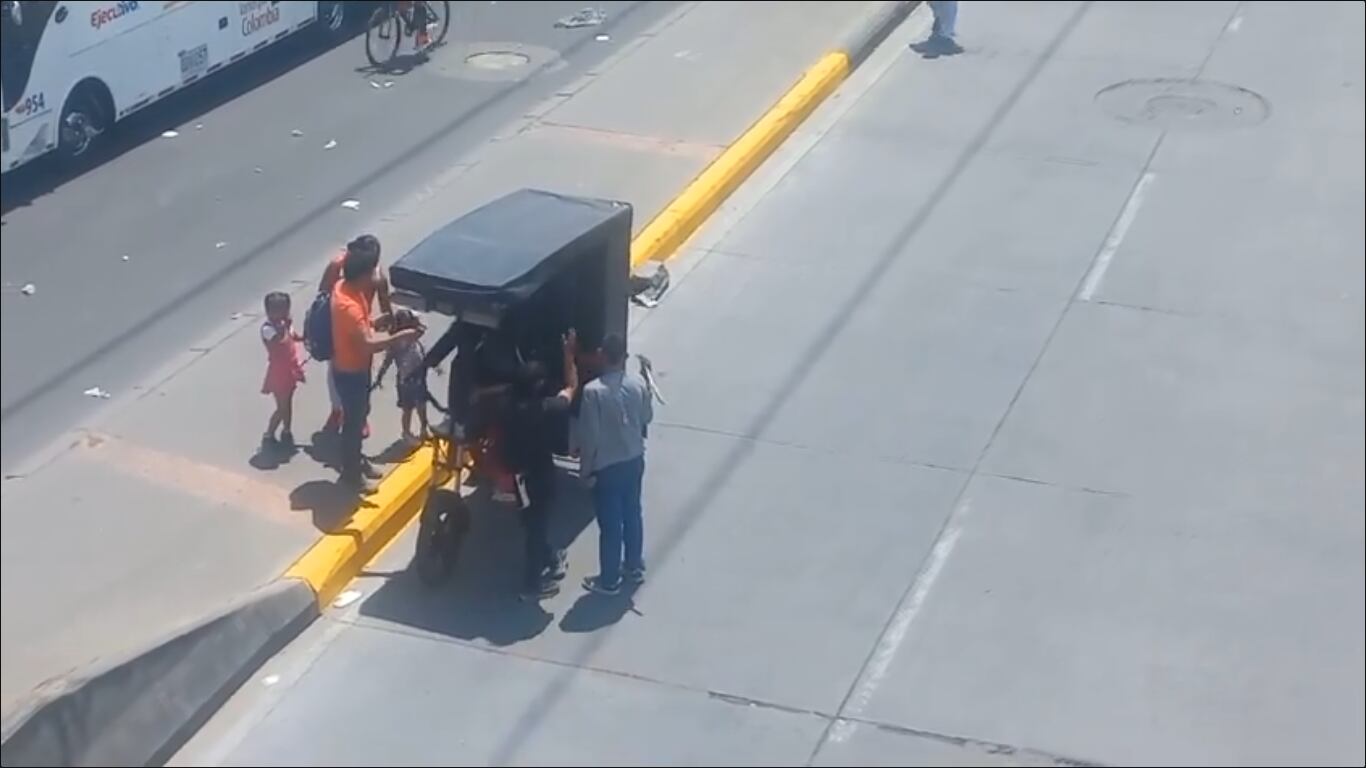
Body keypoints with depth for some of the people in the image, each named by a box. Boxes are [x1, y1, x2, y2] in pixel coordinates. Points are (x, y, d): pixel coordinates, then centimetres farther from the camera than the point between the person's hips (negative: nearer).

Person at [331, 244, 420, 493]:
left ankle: (356, 460, 43)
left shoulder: (345, 287, -4)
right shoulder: (350, 306, -34)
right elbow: (368, 343, -37)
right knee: (354, 420, 8)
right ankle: (351, 473, 25)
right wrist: (400, 336, -31)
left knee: (360, 414, 25)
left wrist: (385, 319, -2)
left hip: (356, 367, 9)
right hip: (351, 372, -9)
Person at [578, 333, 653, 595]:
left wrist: (586, 469, -7)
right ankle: (635, 567, 38)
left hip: (607, 466, -5)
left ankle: (610, 580, 21)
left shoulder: (593, 391, -25)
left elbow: (590, 436, -20)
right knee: (632, 515, 23)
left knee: (610, 524, 8)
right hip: (635, 460, 5)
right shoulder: (639, 383, -10)